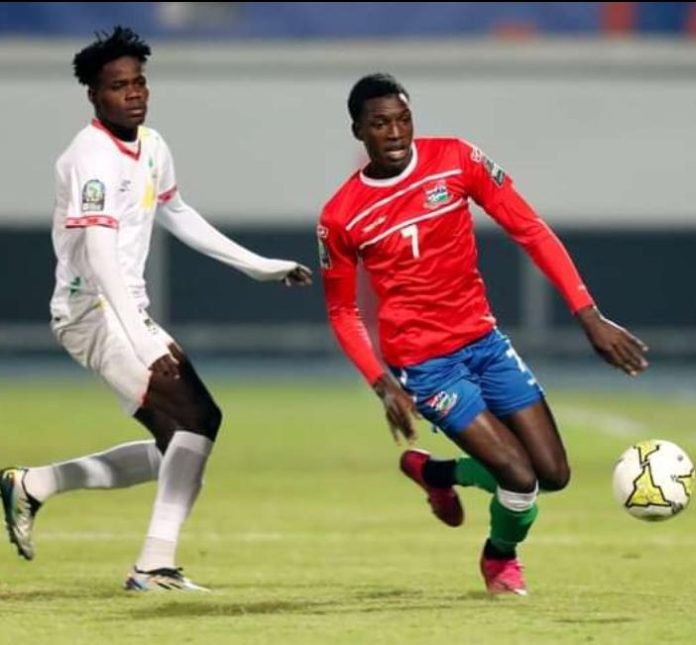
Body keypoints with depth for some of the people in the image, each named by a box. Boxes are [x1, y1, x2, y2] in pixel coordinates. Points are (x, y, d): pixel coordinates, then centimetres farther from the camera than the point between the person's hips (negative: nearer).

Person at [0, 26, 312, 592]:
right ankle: (156, 564, -23)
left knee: (177, 446, 9)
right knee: (197, 417, -20)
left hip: (125, 312, 9)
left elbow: (177, 216, 28)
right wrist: (142, 337, -38)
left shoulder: (151, 146, 11)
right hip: (95, 310, -9)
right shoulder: (93, 158, -18)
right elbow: (100, 255, -28)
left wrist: (261, 266, 29)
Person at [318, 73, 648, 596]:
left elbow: (530, 231, -5)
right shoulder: (341, 218, -11)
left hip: (484, 340, 4)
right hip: (424, 364, -4)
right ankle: (501, 558, 20)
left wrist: (590, 316, -12)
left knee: (554, 474, 1)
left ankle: (434, 472, 28)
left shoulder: (456, 161, -7)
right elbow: (342, 311, 1)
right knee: (519, 476, -15)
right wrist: (383, 383, -12)